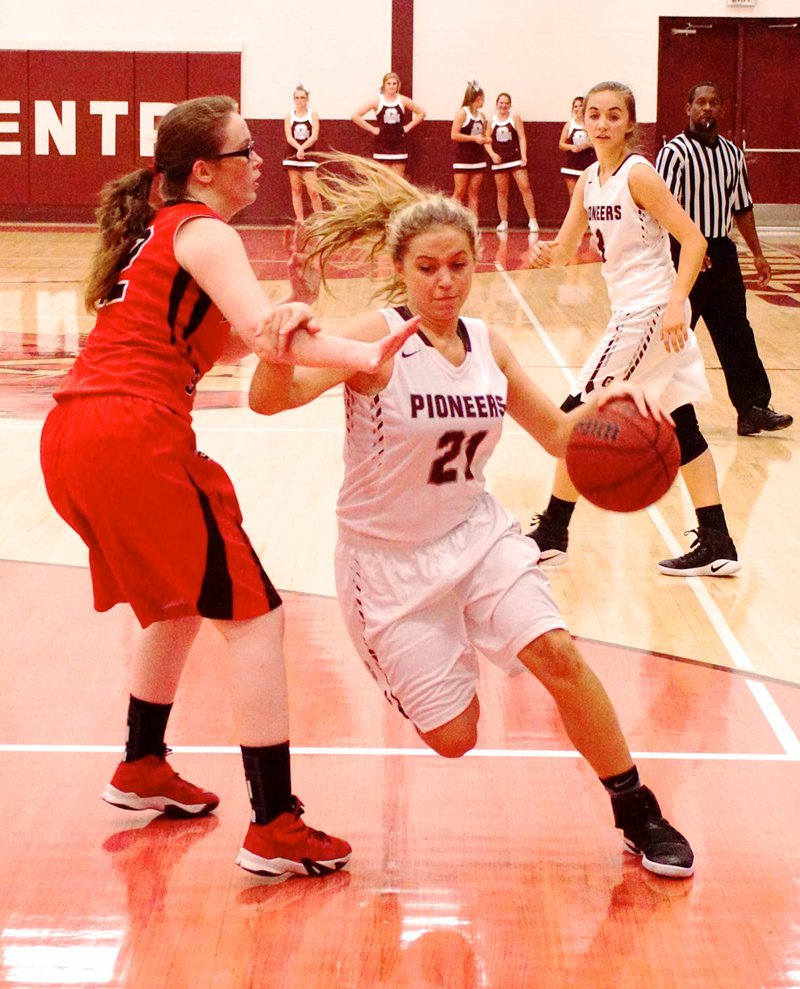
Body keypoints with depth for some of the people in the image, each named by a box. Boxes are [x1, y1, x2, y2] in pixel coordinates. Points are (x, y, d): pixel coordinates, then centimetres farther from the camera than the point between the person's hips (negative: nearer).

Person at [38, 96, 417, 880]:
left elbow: (222, 339, 17)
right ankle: (274, 829, -8)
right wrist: (368, 357, -36)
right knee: (251, 611, -4)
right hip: (136, 439, -9)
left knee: (178, 601, 28)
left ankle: (142, 769, 38)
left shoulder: (153, 230, 24)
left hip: (71, 440, 9)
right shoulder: (202, 230, -4)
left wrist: (280, 323, -5)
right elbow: (258, 328, -22)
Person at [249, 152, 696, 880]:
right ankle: (404, 671, 33)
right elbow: (271, 400, -32)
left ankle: (639, 816, -2)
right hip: (389, 556, -4)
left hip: (477, 533, 4)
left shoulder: (487, 344, -1)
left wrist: (607, 404, -15)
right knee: (454, 737, -3)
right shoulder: (377, 338, -18)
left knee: (558, 654, -18)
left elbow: (559, 435, 8)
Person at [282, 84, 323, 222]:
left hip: (309, 156, -2)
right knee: (296, 190, 3)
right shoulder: (289, 116, 4)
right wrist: (298, 148, -23)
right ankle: (299, 220, 7)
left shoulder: (313, 115, 1)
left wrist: (302, 148, -22)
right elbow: (289, 137, -5)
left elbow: (314, 136, -9)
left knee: (313, 191, -9)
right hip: (292, 157, 2)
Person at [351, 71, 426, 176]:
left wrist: (409, 126, 3)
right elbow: (355, 116, -5)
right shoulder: (377, 101, -2)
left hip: (399, 145, 1)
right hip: (382, 145, -1)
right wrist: (372, 129, -6)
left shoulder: (403, 100, 3)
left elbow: (421, 113, 12)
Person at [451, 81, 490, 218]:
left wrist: (486, 139, 3)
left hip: (478, 159, 6)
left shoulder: (481, 115, 11)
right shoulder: (462, 113, -8)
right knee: (459, 193, -6)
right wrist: (474, 138, -19)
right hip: (463, 159, -6)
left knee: (473, 193, 5)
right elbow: (454, 135, -15)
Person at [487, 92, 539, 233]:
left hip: (515, 157, -2)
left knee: (525, 188, -8)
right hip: (499, 160, 2)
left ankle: (532, 221, -5)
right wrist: (492, 154, -10)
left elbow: (522, 137, -2)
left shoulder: (515, 117, 1)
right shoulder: (492, 119, 4)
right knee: (502, 192, 6)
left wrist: (524, 156, -12)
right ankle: (503, 222, 13)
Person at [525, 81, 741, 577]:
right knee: (680, 428, 10)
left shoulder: (638, 174, -15)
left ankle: (552, 533, 10)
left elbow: (693, 239, -19)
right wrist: (547, 254, -10)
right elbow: (566, 248, 13)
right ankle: (717, 546, 14)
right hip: (633, 312, 9)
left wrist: (675, 305, -27)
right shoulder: (590, 180, 9)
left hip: (650, 313, -9)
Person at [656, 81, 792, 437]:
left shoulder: (732, 153, 11)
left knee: (736, 333, 5)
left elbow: (742, 207, 19)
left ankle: (753, 409, 5)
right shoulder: (675, 152, -9)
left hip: (722, 251, 6)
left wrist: (757, 253, 16)